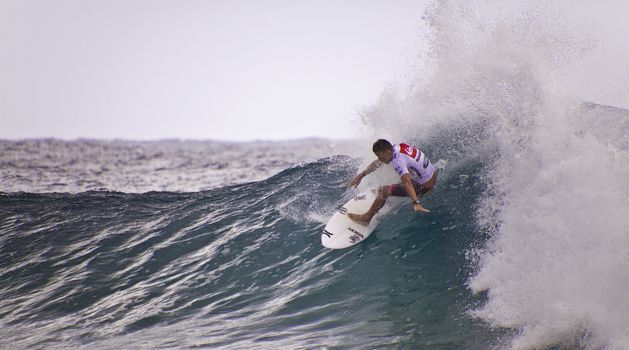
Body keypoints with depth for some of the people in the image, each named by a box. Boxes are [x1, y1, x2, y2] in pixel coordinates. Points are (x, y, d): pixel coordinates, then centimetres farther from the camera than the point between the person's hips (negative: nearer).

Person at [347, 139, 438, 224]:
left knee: (383, 190, -11)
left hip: (424, 187, -9)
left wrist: (416, 203, -51)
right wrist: (361, 175, 18)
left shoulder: (398, 161, -29)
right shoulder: (396, 147, -1)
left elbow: (407, 182, -41)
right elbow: (378, 163, 12)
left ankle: (366, 217, 4)